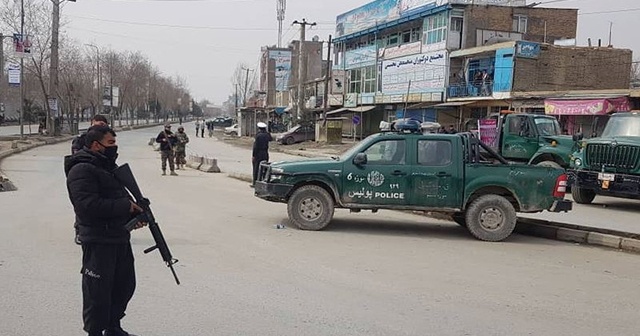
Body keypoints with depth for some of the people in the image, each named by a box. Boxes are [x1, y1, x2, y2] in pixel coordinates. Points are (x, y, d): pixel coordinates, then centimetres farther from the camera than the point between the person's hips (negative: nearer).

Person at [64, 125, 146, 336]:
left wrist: (134, 214, 2)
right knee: (98, 291, 0)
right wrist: (126, 206, -21)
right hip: (98, 241, -10)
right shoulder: (82, 170, -15)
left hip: (120, 237, 10)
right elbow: (88, 205, -26)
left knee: (125, 285, 19)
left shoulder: (109, 166, 16)